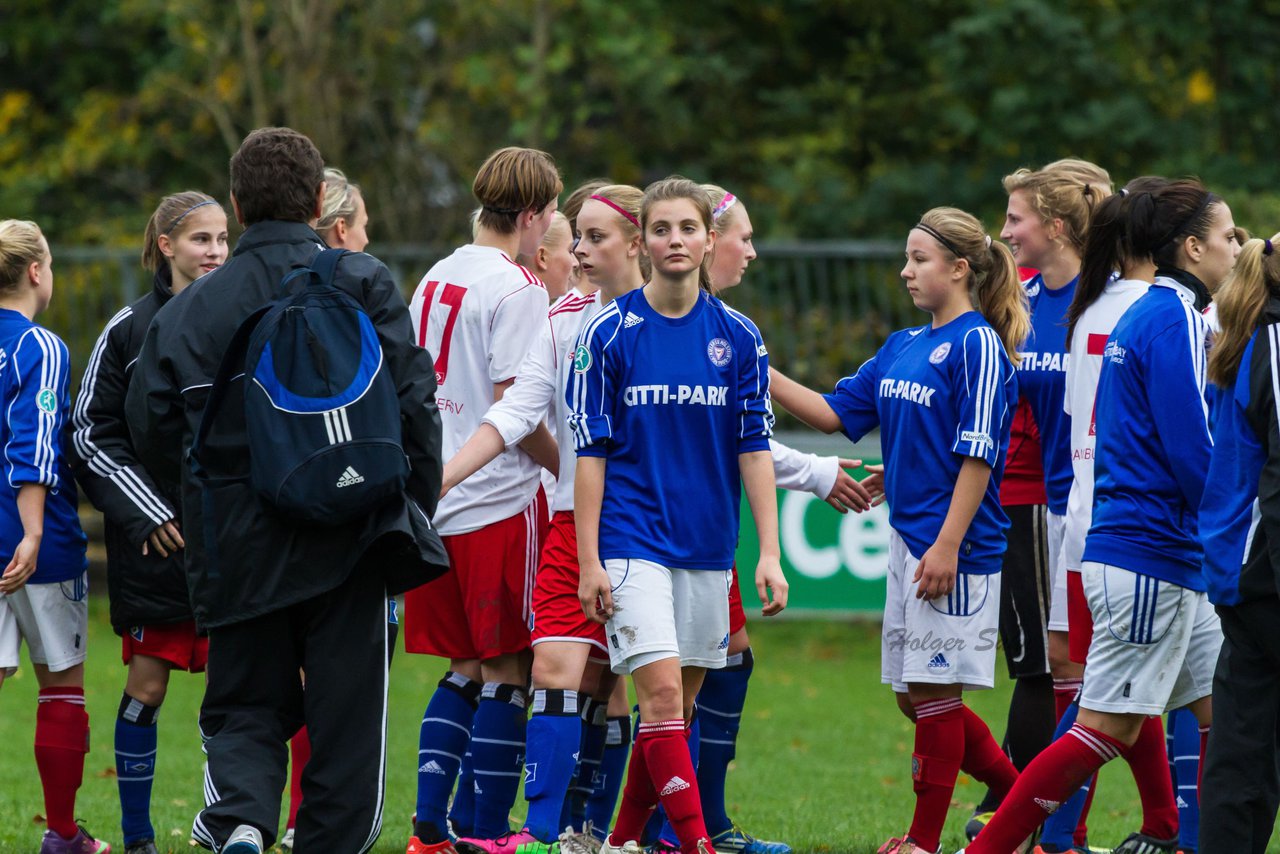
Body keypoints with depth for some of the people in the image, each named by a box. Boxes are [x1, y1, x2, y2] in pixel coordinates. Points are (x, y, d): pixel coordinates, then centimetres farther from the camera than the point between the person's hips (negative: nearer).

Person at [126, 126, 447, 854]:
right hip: (349, 543, -2)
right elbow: (413, 402, -6)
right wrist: (418, 512, 5)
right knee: (345, 712, 7)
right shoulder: (363, 284, -2)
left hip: (240, 548, 2)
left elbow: (154, 437, 5)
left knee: (245, 706, 11)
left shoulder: (188, 311, 4)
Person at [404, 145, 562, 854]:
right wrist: (570, 466, -5)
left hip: (435, 497, 8)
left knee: (467, 668, 14)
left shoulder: (435, 278, 12)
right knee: (507, 671, 0)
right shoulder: (517, 289, -12)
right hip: (499, 500, -8)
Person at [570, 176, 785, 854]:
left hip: (707, 545, 4)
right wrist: (588, 560, -7)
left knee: (678, 702, 9)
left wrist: (769, 552, -2)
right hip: (632, 539, -4)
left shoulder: (738, 338, 3)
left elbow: (753, 448, 5)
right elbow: (591, 453, -3)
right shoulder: (610, 334, -4)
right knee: (661, 693, -15)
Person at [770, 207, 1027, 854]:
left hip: (954, 550, -9)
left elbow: (977, 454, -15)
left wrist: (948, 546, -19)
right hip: (907, 537, 9)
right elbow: (835, 413, 15)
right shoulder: (902, 347, 14)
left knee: (934, 690, -3)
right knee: (915, 696, 12)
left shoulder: (978, 345, -11)